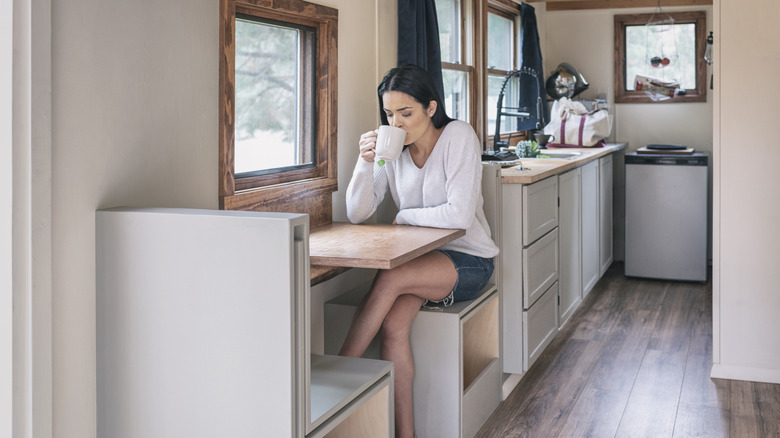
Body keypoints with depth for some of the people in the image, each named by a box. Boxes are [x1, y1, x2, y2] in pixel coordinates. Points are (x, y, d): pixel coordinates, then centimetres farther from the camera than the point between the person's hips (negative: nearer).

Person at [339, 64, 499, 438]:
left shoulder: (457, 136, -11)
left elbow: (459, 215, -20)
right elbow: (357, 214, -1)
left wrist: (404, 216, -7)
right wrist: (366, 161, -14)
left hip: (468, 261, -4)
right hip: (419, 260, 5)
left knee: (388, 279, -31)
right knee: (392, 326, -26)